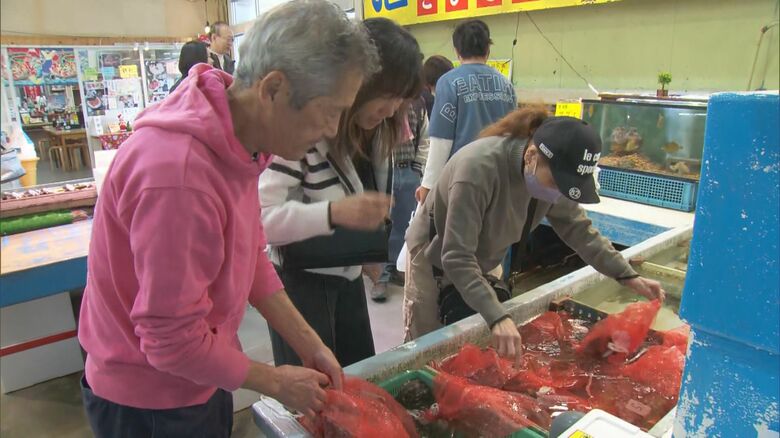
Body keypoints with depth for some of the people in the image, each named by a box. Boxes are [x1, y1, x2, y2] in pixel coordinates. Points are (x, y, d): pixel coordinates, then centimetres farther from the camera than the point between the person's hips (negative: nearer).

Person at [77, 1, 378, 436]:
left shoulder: (235, 139, -6)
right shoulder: (177, 174, -34)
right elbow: (173, 342, -27)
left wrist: (309, 344, -2)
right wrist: (276, 382, -14)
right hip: (151, 402, -7)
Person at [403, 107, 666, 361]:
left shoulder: (550, 174, -14)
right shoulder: (478, 168, -35)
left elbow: (578, 229, -1)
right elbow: (457, 257, -37)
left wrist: (628, 276, -5)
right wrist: (497, 317, -44)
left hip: (481, 265, 6)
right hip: (435, 259, -5)